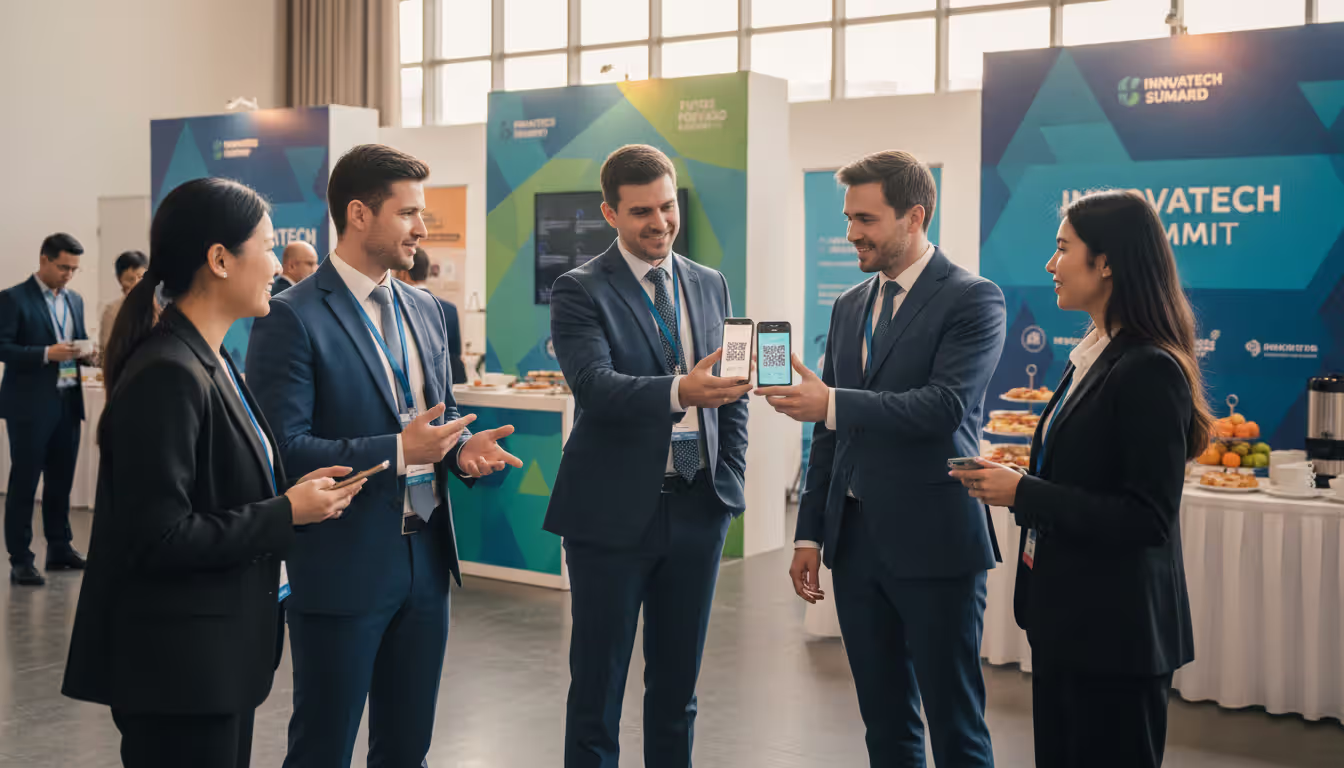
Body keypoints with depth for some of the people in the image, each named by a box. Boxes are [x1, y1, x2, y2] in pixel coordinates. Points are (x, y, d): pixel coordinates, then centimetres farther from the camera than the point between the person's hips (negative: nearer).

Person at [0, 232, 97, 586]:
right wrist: (46, 353, -22)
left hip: (68, 402, 6)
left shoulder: (75, 300, 14)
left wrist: (85, 355, -2)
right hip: (30, 405, -6)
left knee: (62, 479, 12)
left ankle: (59, 548, 22)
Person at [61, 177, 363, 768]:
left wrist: (293, 492, 0)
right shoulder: (167, 375, -21)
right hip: (179, 668, -9)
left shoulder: (210, 363, 10)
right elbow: (159, 537, -23)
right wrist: (286, 514, -16)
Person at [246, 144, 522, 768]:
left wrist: (464, 448, -3)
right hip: (341, 569, -7)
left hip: (426, 559, 7)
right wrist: (396, 452, -24)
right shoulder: (292, 317, -13)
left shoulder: (424, 310, 11)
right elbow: (283, 447, -18)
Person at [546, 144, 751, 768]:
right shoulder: (581, 291, -6)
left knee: (677, 685, 15)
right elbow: (593, 385, -23)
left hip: (699, 509, 5)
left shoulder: (710, 286, 10)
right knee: (597, 686, 5)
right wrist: (679, 392, -39)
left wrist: (731, 478, 4)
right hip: (615, 512, -4)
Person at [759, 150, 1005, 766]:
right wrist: (810, 533, 13)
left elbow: (944, 407, -20)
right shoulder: (849, 306, 13)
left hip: (932, 541, -6)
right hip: (855, 539, 6)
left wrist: (830, 403, -26)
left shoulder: (972, 300, -7)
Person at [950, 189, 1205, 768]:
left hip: (1115, 632, -9)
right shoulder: (1089, 357, 10)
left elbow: (1147, 518, -22)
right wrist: (1010, 484, 5)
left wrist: (1023, 493, -21)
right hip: (1064, 614, 9)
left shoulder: (1150, 372, -18)